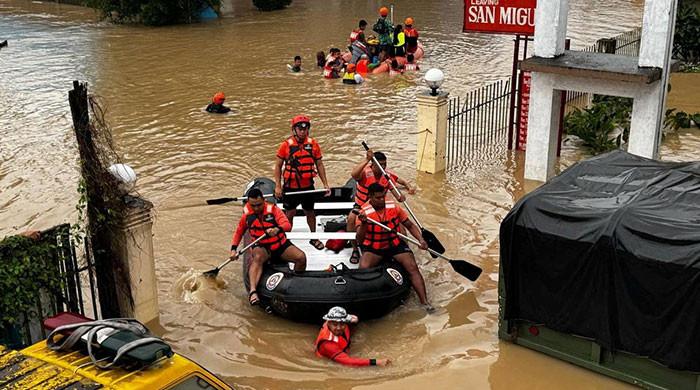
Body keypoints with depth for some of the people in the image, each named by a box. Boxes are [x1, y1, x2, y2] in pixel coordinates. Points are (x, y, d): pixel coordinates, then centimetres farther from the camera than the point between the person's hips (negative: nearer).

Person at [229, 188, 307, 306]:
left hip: (281, 244, 1)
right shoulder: (247, 215, -3)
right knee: (257, 258, -36)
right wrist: (234, 249, 1)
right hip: (262, 247, 0)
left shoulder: (273, 209, -11)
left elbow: (287, 225, -23)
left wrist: (277, 229, -46)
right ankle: (253, 291, -52)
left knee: (301, 257, -21)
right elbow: (239, 232, 13)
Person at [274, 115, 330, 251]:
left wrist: (325, 184, 2)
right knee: (290, 213, 8)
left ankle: (314, 237, 32)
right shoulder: (286, 145, -9)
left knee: (309, 212, 15)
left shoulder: (313, 144, -3)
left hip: (307, 186, 2)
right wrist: (278, 186, -8)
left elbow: (319, 165, 5)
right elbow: (278, 166, -3)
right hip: (290, 186, -2)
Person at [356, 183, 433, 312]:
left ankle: (424, 302, -16)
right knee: (363, 268, -28)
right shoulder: (364, 212, -12)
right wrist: (363, 224, -37)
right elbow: (359, 240, -20)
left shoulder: (393, 206, -5)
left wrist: (420, 239, -11)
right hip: (373, 248, -2)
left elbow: (410, 225, 5)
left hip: (395, 244, 2)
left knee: (412, 267, -17)